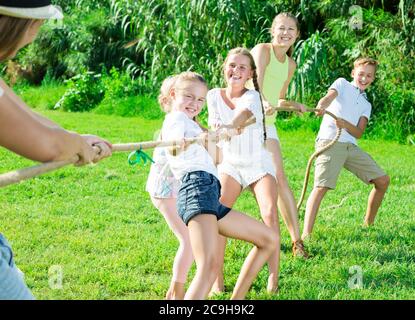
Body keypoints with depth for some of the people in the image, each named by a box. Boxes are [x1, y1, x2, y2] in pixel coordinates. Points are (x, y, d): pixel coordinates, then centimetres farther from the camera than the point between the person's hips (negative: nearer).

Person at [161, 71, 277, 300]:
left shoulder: (188, 123, 32)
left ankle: (236, 298, 13)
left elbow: (216, 159, 39)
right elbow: (174, 150, -21)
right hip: (197, 187, -10)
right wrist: (197, 139, -40)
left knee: (269, 239, 17)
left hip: (211, 197, 10)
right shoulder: (175, 119, 4)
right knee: (210, 266, -29)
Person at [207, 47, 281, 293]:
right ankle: (216, 279, -10)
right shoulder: (214, 96, -3)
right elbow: (214, 126, -14)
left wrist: (229, 127, -61)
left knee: (270, 213, -21)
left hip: (259, 164, -2)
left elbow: (243, 114, -39)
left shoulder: (252, 97, -15)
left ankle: (274, 277, -11)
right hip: (230, 165, 2)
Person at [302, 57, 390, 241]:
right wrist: (322, 105, -37)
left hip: (351, 146, 6)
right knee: (321, 187, -20)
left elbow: (359, 133, 6)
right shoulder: (342, 84, 12)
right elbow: (330, 96, -12)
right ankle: (306, 234, -26)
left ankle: (368, 224, 19)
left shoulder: (366, 105, 23)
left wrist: (344, 124, -17)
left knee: (383, 180, 4)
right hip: (329, 142, -6)